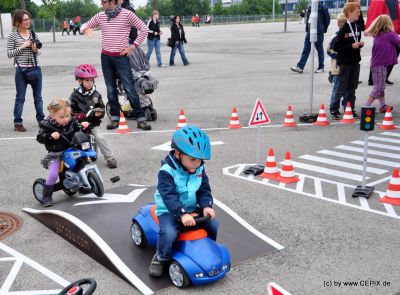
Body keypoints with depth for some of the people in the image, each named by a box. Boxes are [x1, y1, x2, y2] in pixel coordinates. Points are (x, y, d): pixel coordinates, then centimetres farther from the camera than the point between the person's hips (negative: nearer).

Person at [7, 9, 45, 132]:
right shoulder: (13, 36, -3)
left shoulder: (33, 34, 6)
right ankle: (17, 122, 8)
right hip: (21, 70, -3)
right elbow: (9, 54, -6)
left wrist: (36, 50, -8)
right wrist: (22, 47, -16)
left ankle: (41, 120, 21)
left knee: (38, 97, 11)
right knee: (20, 98, 2)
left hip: (35, 69, 3)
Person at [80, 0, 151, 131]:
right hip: (106, 57, 4)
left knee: (130, 89, -7)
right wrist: (86, 29, -9)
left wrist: (133, 46, -8)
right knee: (111, 89, 7)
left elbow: (144, 29, -5)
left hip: (121, 57, -4)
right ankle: (115, 117, 16)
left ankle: (141, 118, -3)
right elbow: (85, 26, 16)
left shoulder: (127, 14, -7)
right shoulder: (100, 16, 5)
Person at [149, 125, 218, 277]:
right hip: (168, 211, -6)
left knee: (213, 224, -7)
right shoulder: (167, 171, -22)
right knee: (168, 233, -32)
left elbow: (204, 190, -1)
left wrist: (206, 206, -21)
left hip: (191, 208, 6)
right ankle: (160, 258, -2)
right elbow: (169, 196, -30)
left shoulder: (199, 169, -2)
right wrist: (182, 214, -42)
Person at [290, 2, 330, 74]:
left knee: (320, 50, 5)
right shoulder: (310, 8, 11)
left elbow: (327, 19, -3)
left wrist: (323, 29, -1)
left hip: (318, 33, -5)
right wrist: (307, 29, 10)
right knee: (306, 50, 1)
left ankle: (321, 67, 16)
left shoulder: (322, 8, -6)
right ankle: (300, 67, -2)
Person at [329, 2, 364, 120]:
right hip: (345, 63, -7)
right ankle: (333, 110, 6)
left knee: (352, 88, 11)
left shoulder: (357, 27, 8)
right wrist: (351, 46, -20)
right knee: (342, 88, -2)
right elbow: (336, 47, -17)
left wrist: (360, 44, 0)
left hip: (355, 61, 7)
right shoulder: (343, 29, -14)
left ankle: (351, 109, 20)